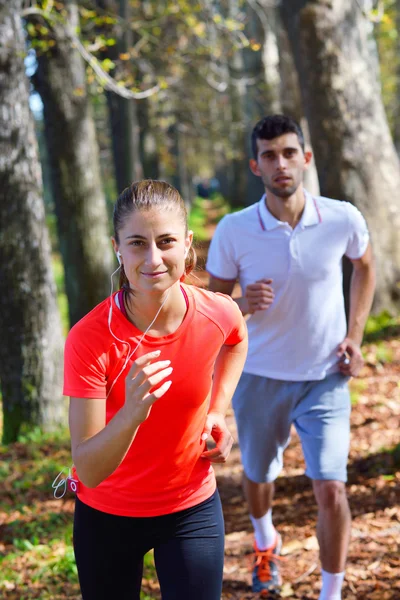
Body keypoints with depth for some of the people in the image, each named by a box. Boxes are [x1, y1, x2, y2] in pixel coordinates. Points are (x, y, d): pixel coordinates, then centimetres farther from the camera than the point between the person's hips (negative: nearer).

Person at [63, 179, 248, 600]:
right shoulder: (89, 339, -27)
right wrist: (132, 412, -45)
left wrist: (217, 411, -1)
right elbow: (89, 470, -29)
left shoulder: (219, 314, -17)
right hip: (106, 515, -1)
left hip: (192, 509, 2)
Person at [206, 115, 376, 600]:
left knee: (331, 490, -11)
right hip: (259, 378, 1)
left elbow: (364, 266, 10)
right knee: (258, 475, 21)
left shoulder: (343, 219, -13)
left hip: (325, 378, -1)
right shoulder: (233, 231, -15)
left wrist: (355, 334, 1)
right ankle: (265, 544, 54)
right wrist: (243, 305, -26)